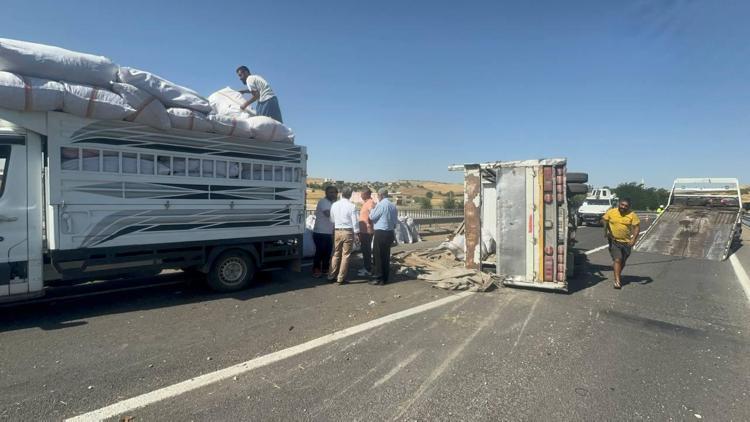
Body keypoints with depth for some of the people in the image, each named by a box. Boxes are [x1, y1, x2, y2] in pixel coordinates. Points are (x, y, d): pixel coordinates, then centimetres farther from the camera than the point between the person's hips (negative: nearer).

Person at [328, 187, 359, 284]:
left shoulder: (334, 205, 2)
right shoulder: (352, 206, -11)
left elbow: (332, 219, 8)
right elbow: (354, 222, -10)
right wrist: (357, 232, -1)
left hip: (337, 231, 4)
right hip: (348, 232, -4)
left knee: (336, 254, 15)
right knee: (345, 255, 4)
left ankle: (331, 276, 22)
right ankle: (341, 279, 8)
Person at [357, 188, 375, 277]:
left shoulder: (371, 203, -16)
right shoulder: (366, 203, 16)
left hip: (367, 231, -10)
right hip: (363, 230, 10)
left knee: (367, 250, -4)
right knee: (364, 250, 16)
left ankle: (368, 270, 3)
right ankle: (365, 267, 26)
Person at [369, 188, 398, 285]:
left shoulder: (380, 205, -14)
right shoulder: (393, 206, 8)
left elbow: (372, 217, -9)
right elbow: (396, 220, 13)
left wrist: (372, 209, 6)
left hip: (380, 233, -7)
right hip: (390, 233, 7)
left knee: (378, 256, -1)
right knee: (386, 255, 12)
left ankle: (378, 279, 3)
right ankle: (385, 278, 19)